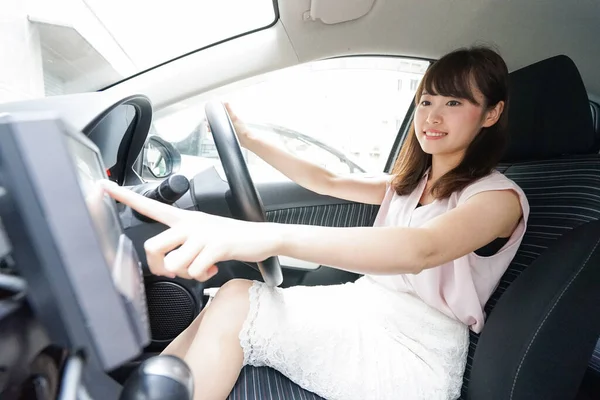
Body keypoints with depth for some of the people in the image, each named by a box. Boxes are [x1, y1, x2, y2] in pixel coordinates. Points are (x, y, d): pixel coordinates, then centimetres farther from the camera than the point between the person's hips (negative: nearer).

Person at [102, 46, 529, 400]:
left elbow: (423, 250, -32)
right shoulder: (409, 183, 13)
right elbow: (329, 183, 15)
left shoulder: (500, 197, -11)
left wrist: (267, 236, -47)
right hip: (366, 311, 7)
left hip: (414, 356, -6)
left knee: (235, 304, -24)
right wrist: (250, 140, 11)